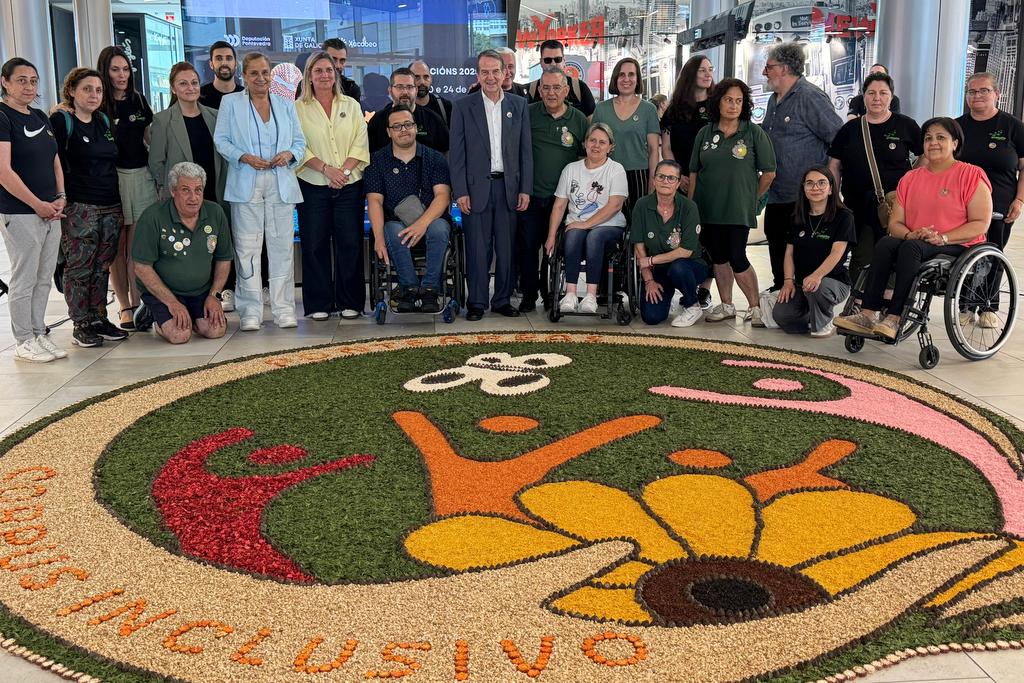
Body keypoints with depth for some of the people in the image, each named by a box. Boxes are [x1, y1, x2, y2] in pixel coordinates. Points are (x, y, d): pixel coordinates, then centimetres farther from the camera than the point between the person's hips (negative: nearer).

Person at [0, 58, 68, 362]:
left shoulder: (40, 117, 14)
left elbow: (55, 161, 18)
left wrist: (60, 197, 3)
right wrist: (39, 205, -14)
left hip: (50, 211, 7)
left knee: (44, 278, 12)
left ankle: (39, 334, 22)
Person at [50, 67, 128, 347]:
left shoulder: (104, 121, 15)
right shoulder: (61, 121, -5)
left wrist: (119, 202, 17)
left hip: (111, 207, 6)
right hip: (79, 208, -6)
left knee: (102, 268, 10)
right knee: (79, 268, -2)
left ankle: (99, 319, 18)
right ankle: (81, 326, 5)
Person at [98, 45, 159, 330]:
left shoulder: (138, 100, 12)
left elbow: (150, 137, 18)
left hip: (141, 176, 3)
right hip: (112, 178, -3)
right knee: (118, 248, 2)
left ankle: (138, 303, 7)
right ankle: (125, 306, 9)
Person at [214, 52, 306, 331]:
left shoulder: (286, 104, 15)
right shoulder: (230, 102, 7)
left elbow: (300, 141, 15)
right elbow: (221, 140, 4)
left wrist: (290, 154, -7)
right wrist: (245, 158, -12)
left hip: (281, 185, 2)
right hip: (246, 185, -2)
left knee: (282, 246, 2)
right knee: (247, 248, -4)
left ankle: (284, 309, 9)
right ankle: (250, 311, 1)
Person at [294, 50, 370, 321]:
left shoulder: (351, 106, 12)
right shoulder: (298, 108, 5)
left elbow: (360, 144, 4)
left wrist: (345, 170, -10)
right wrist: (326, 169, -14)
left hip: (349, 186, 1)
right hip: (313, 186, -1)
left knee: (349, 243, 1)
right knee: (315, 244, 0)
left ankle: (349, 302, 10)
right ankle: (319, 304, 9)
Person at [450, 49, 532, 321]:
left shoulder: (518, 105, 8)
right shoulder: (463, 107, 2)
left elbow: (526, 151, 8)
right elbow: (457, 153, 0)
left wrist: (525, 189, 2)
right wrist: (460, 192, -7)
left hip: (509, 187, 2)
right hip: (476, 187, -2)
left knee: (506, 248, 6)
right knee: (477, 248, 0)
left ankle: (502, 300, 17)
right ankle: (476, 303, 9)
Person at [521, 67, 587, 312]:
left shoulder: (579, 119, 5)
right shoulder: (528, 114, 1)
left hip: (561, 198, 1)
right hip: (530, 196, -1)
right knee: (527, 246, 0)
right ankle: (529, 295, 12)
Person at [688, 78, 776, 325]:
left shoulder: (754, 133, -2)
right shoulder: (705, 133, 7)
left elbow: (769, 172, 0)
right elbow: (694, 172, 9)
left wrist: (751, 197, 5)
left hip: (738, 210, -3)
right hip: (708, 209, 4)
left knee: (737, 259, -8)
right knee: (718, 257, 10)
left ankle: (755, 307, 6)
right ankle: (726, 305, 23)